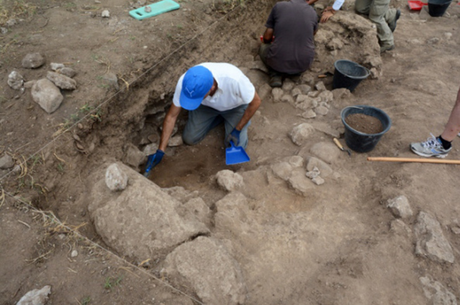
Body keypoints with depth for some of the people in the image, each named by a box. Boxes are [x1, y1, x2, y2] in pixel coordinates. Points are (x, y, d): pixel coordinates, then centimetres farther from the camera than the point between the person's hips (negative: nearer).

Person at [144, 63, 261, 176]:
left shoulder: (234, 79, -45)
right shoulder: (184, 82, -35)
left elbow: (256, 102, -24)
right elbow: (171, 116, -21)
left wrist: (237, 130, -21)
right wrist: (160, 151, -20)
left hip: (235, 106, -2)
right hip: (207, 105, 2)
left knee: (236, 147, -12)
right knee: (190, 138, -5)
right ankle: (220, 116, 17)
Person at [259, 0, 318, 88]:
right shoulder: (313, 12, 4)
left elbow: (267, 37, 3)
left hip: (278, 61, -2)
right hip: (304, 64, 3)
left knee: (263, 47, 29)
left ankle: (276, 75, 3)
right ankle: (296, 71, 8)